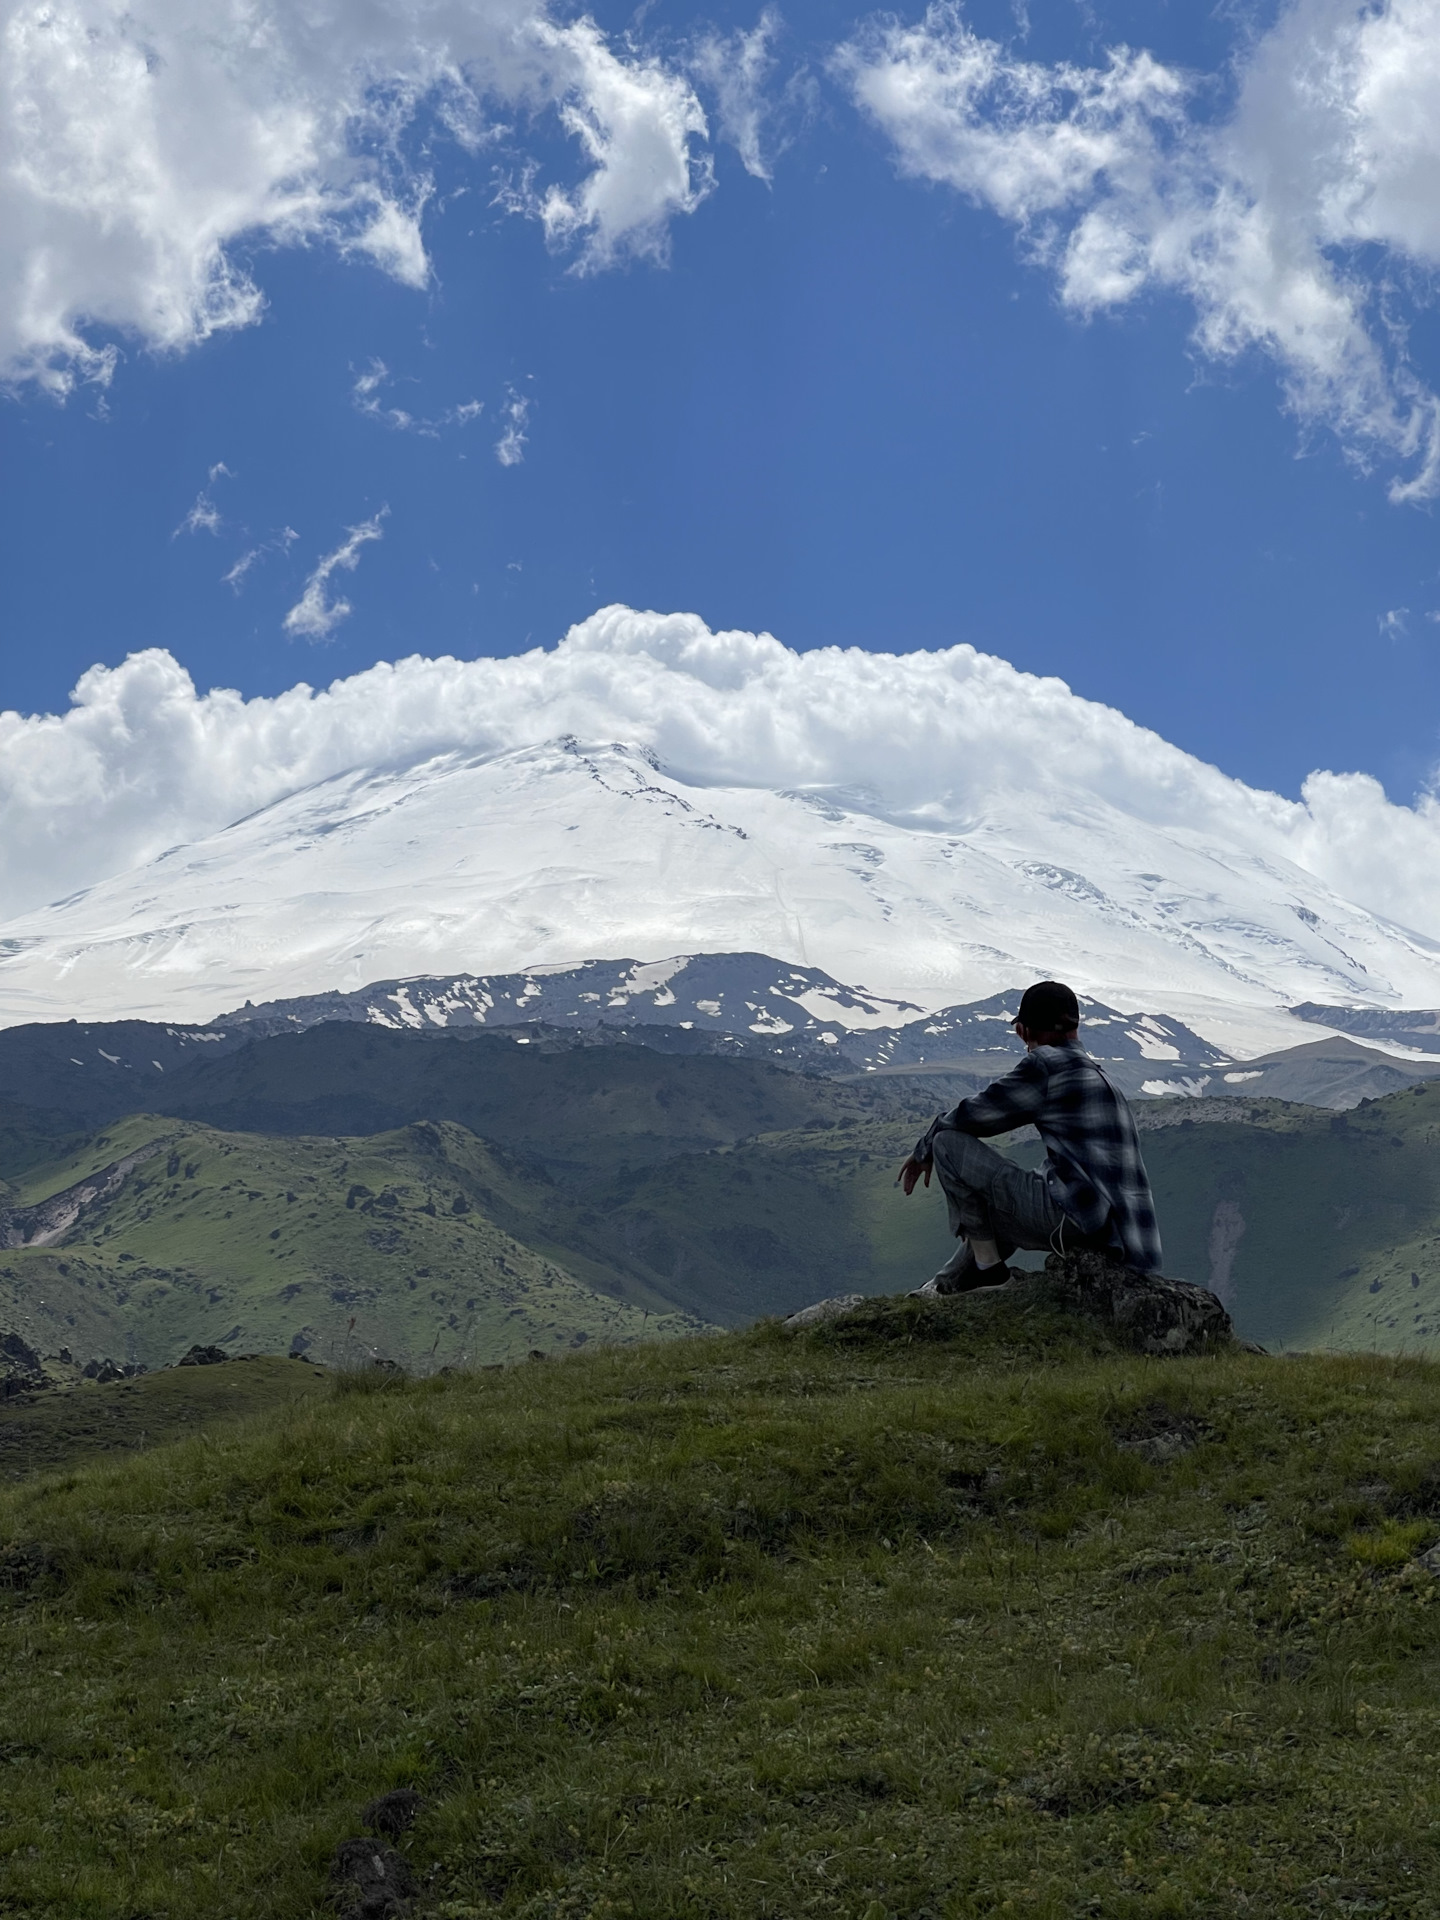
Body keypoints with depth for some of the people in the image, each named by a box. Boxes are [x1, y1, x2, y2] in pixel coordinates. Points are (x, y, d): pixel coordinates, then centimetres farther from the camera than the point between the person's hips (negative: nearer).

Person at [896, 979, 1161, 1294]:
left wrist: (924, 1150, 22)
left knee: (949, 1142, -1)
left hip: (1078, 1219, -9)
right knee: (997, 1208, 37)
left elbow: (971, 1117, 3)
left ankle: (985, 1262, 5)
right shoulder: (1101, 1077, 23)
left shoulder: (1045, 1064, -4)